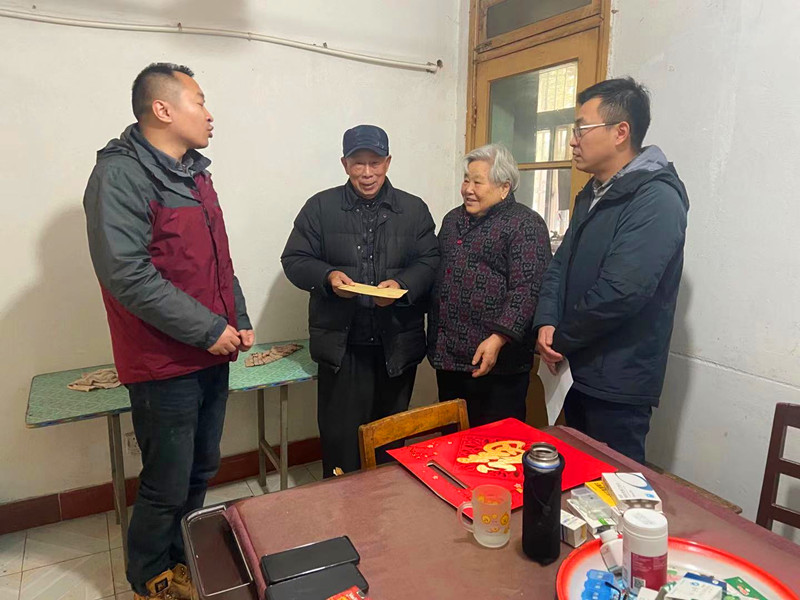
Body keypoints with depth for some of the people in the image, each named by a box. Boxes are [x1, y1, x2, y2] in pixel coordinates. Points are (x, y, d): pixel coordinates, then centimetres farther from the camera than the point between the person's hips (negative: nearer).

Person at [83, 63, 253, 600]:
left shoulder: (195, 172, 13)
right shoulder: (121, 176, -14)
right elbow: (128, 275, -23)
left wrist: (239, 321, 8)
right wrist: (208, 329, -19)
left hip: (213, 355, 8)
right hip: (164, 365, -8)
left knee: (202, 472, 20)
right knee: (167, 488, 7)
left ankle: (181, 557, 42)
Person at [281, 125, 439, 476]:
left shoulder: (414, 209, 7)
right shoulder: (320, 207, 4)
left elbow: (430, 262, 4)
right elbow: (294, 260, 3)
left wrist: (402, 284, -16)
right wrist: (328, 276, -16)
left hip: (398, 345, 2)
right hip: (341, 344, -1)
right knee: (340, 435, 4)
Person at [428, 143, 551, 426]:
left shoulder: (525, 225, -10)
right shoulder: (452, 220, 14)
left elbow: (527, 289, -18)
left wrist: (498, 339, -25)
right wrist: (433, 339, 16)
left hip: (496, 362, -7)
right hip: (447, 356, 7)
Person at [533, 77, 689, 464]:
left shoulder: (656, 200, -18)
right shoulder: (592, 194, 11)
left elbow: (619, 293, -26)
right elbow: (562, 263, 10)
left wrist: (560, 340, -13)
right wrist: (547, 323, -7)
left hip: (618, 384, -8)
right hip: (579, 371, 9)